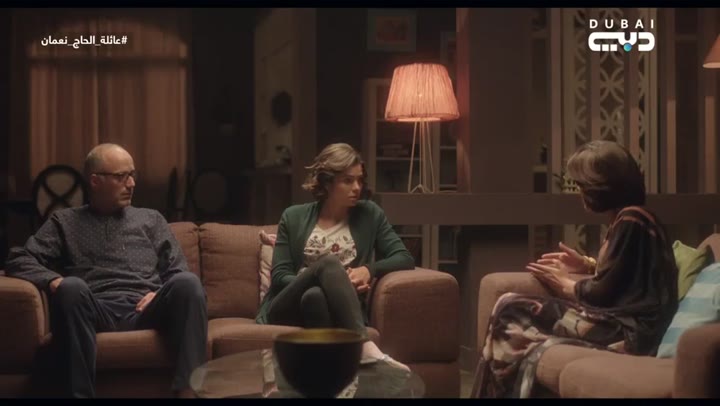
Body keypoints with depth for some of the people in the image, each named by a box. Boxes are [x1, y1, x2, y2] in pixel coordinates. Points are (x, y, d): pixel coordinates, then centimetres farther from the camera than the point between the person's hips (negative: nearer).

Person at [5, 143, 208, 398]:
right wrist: (54, 282, -13)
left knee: (187, 282, -30)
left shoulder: (151, 219, 26)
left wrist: (161, 294, -5)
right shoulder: (65, 221, 20)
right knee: (71, 287, -35)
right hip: (97, 313, -1)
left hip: (145, 311, 1)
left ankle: (188, 389, -36)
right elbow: (19, 260, 8)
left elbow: (178, 272, 18)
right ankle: (79, 394, -35)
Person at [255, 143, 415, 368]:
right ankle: (365, 346, -49)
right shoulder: (294, 217, 10)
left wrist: (369, 270, -13)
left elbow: (405, 258, 7)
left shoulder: (369, 214, 12)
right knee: (329, 263, -32)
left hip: (337, 309, 0)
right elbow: (279, 277, 3)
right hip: (289, 310, 0)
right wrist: (331, 279, -12)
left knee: (314, 296, -37)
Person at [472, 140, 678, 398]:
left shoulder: (630, 221, -14)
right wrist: (587, 265, 21)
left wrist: (565, 285, 3)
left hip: (625, 332, -10)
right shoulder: (631, 217, 16)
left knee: (509, 310, -9)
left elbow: (603, 292, -14)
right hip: (622, 323, 10)